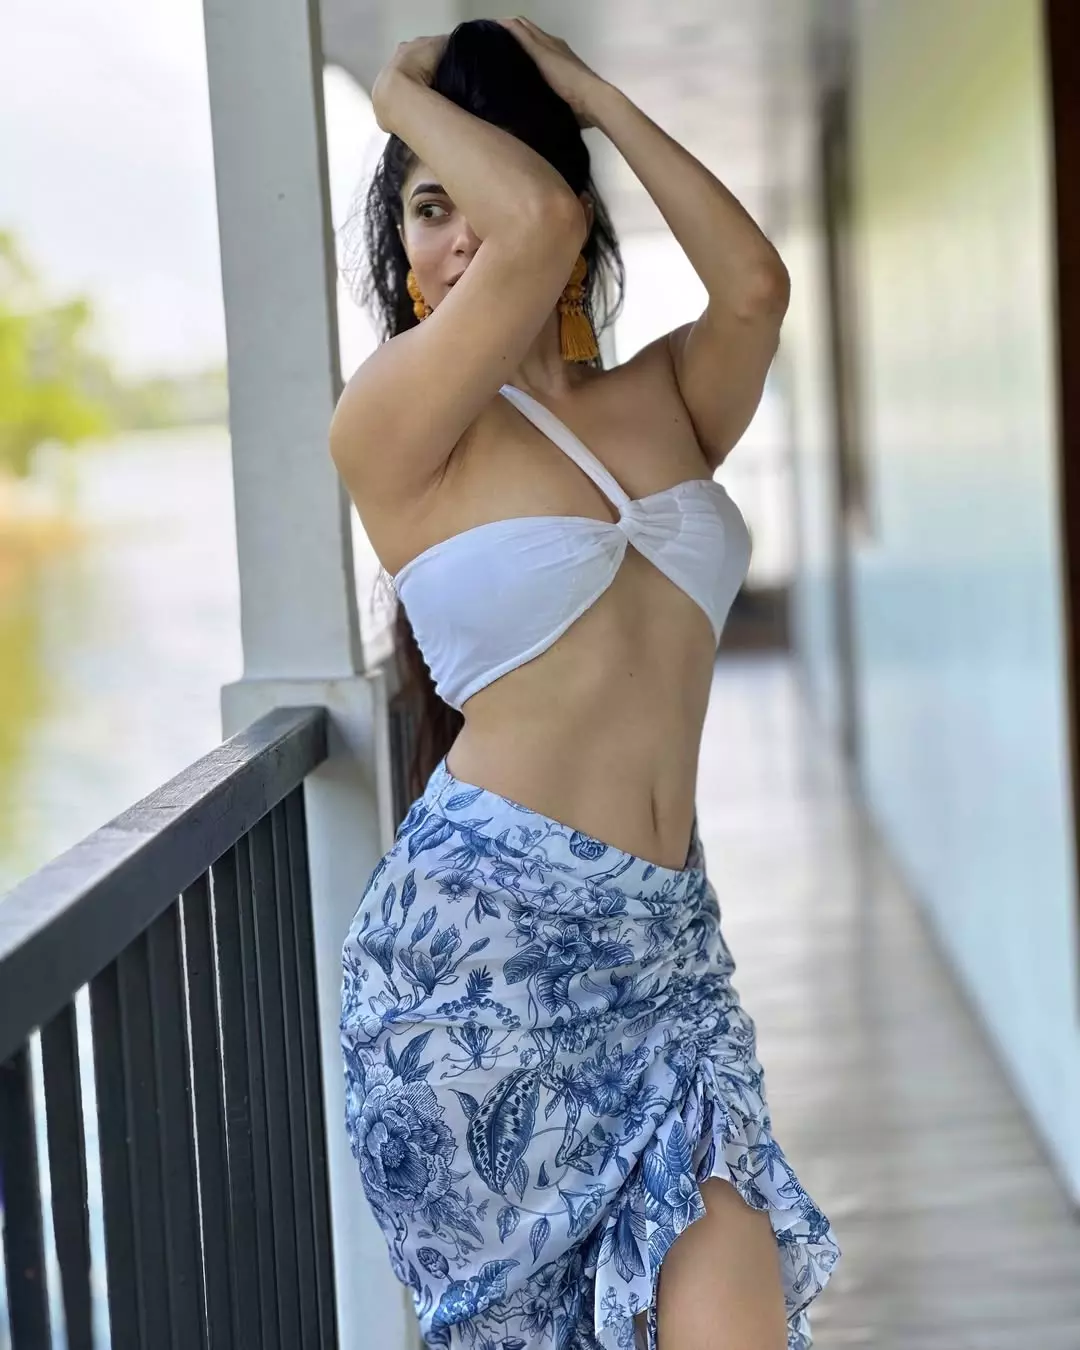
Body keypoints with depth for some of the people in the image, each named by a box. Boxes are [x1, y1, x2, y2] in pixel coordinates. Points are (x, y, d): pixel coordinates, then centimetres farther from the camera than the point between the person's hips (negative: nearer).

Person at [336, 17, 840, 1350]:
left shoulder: (662, 401, 13)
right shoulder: (389, 426, -5)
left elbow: (755, 280, -7)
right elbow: (539, 228, -19)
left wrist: (582, 86, 2)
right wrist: (401, 95, -2)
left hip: (665, 939, 4)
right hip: (482, 933, -4)